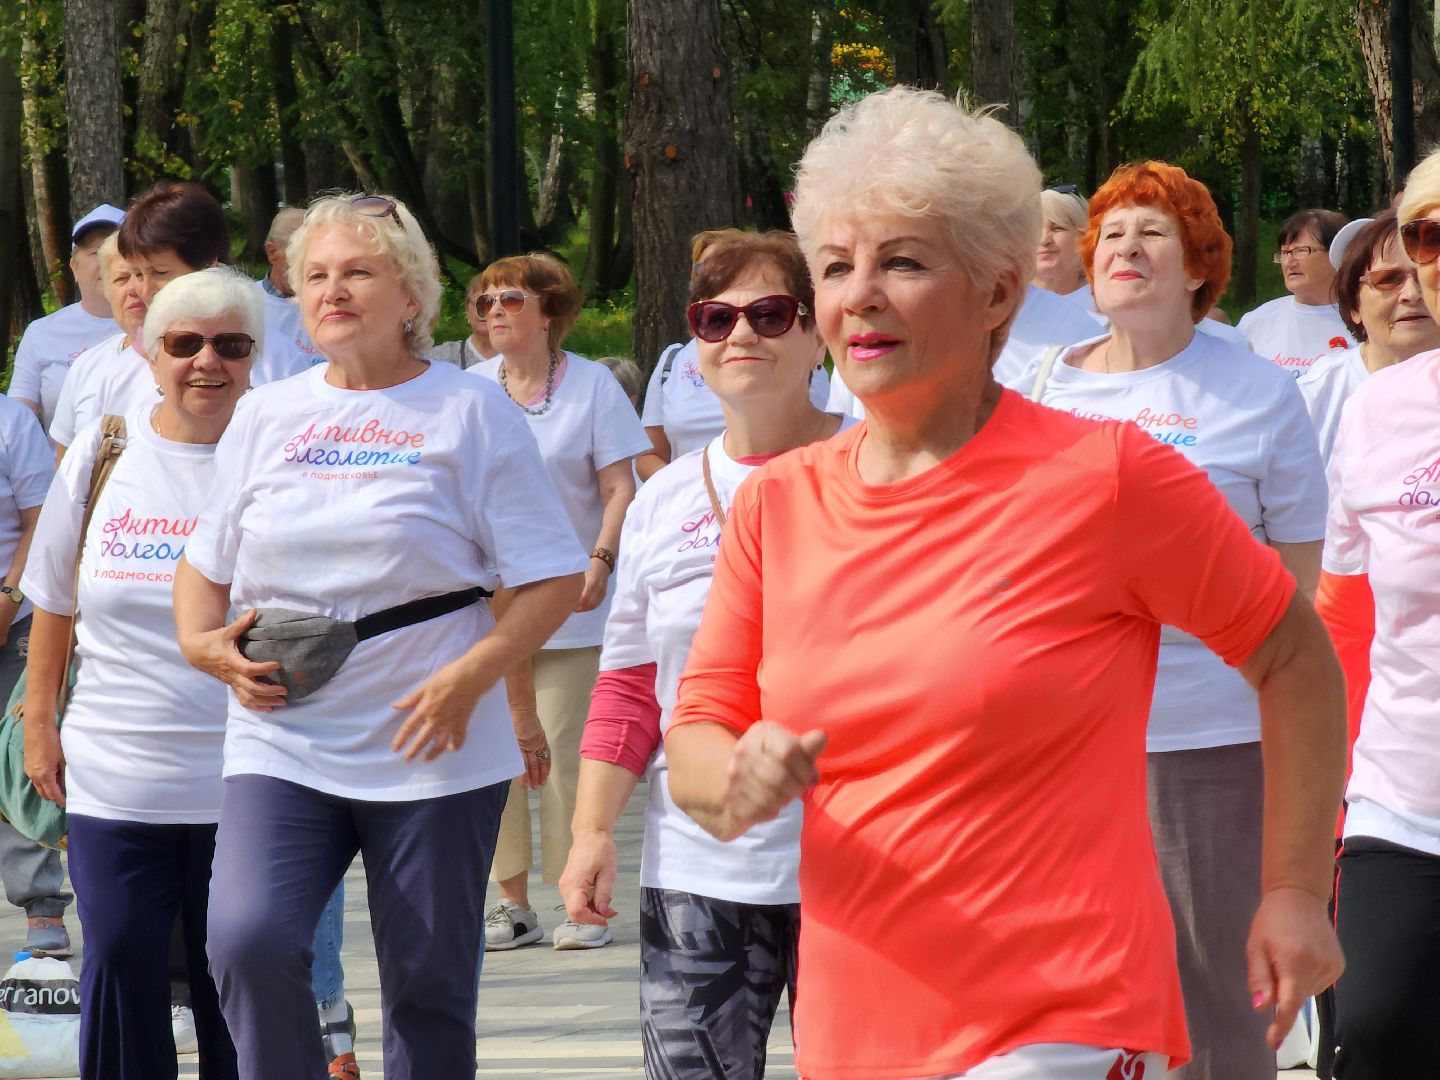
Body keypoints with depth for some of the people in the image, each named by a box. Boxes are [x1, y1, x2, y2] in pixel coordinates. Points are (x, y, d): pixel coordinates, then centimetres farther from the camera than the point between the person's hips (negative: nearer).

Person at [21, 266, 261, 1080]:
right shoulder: (103, 454, 6)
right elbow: (54, 606, 14)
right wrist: (39, 725, 11)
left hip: (244, 789, -2)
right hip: (115, 784, 2)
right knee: (120, 970, 3)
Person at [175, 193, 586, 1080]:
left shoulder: (469, 413, 1)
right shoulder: (267, 416, 12)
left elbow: (555, 580, -2)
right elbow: (205, 564, 20)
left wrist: (469, 678, -16)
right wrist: (208, 646, -2)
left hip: (432, 752, -2)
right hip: (283, 746, 2)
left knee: (429, 988, 3)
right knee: (249, 941, -20)